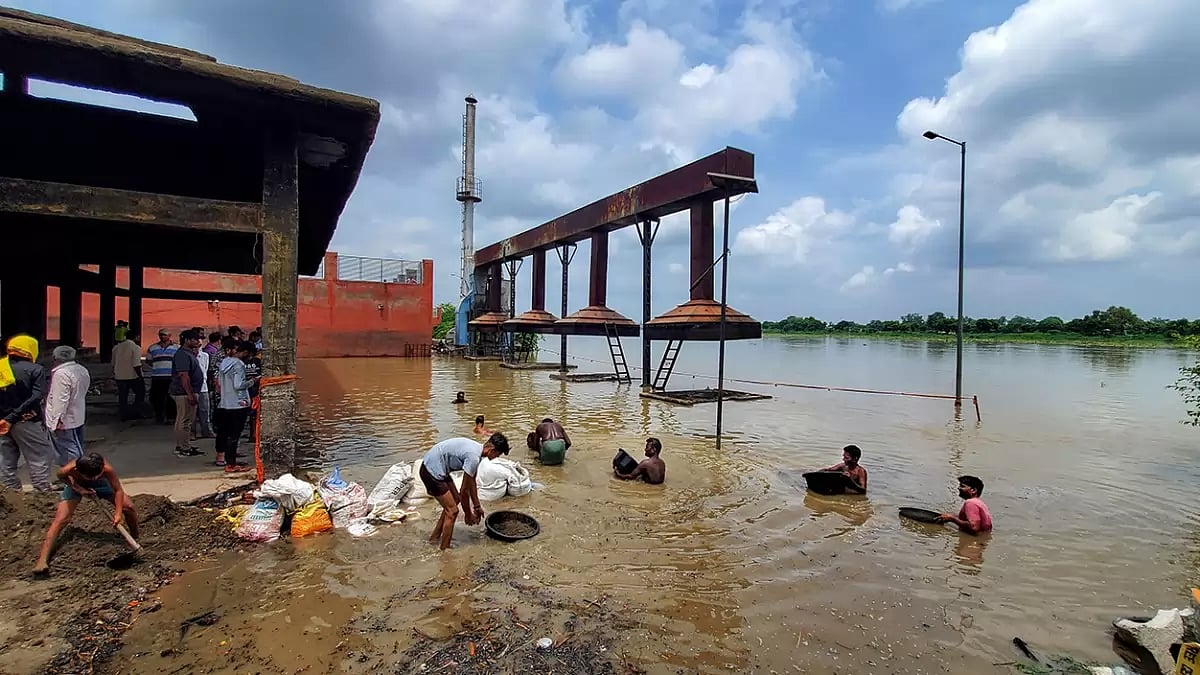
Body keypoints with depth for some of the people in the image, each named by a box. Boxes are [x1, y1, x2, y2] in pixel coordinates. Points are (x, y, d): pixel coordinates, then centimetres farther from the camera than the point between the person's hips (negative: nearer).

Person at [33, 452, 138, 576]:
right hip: (75, 484, 0)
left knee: (129, 507, -9)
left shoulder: (107, 469, -42)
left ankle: (135, 540, 13)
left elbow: (118, 490, -29)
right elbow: (61, 476, -11)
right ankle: (42, 560, -16)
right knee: (61, 519, -18)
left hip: (100, 483, 0)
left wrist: (118, 513, -37)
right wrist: (79, 489, -22)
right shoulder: (69, 470, -40)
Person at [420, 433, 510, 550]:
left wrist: (477, 506, 22)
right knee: (452, 511, -5)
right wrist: (468, 515, -2)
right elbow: (464, 490, -16)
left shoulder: (476, 449, 5)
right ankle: (444, 550, 8)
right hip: (432, 472, -10)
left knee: (455, 500, 21)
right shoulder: (474, 457, -25)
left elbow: (472, 482, 17)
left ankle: (435, 537, 34)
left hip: (435, 467, 10)